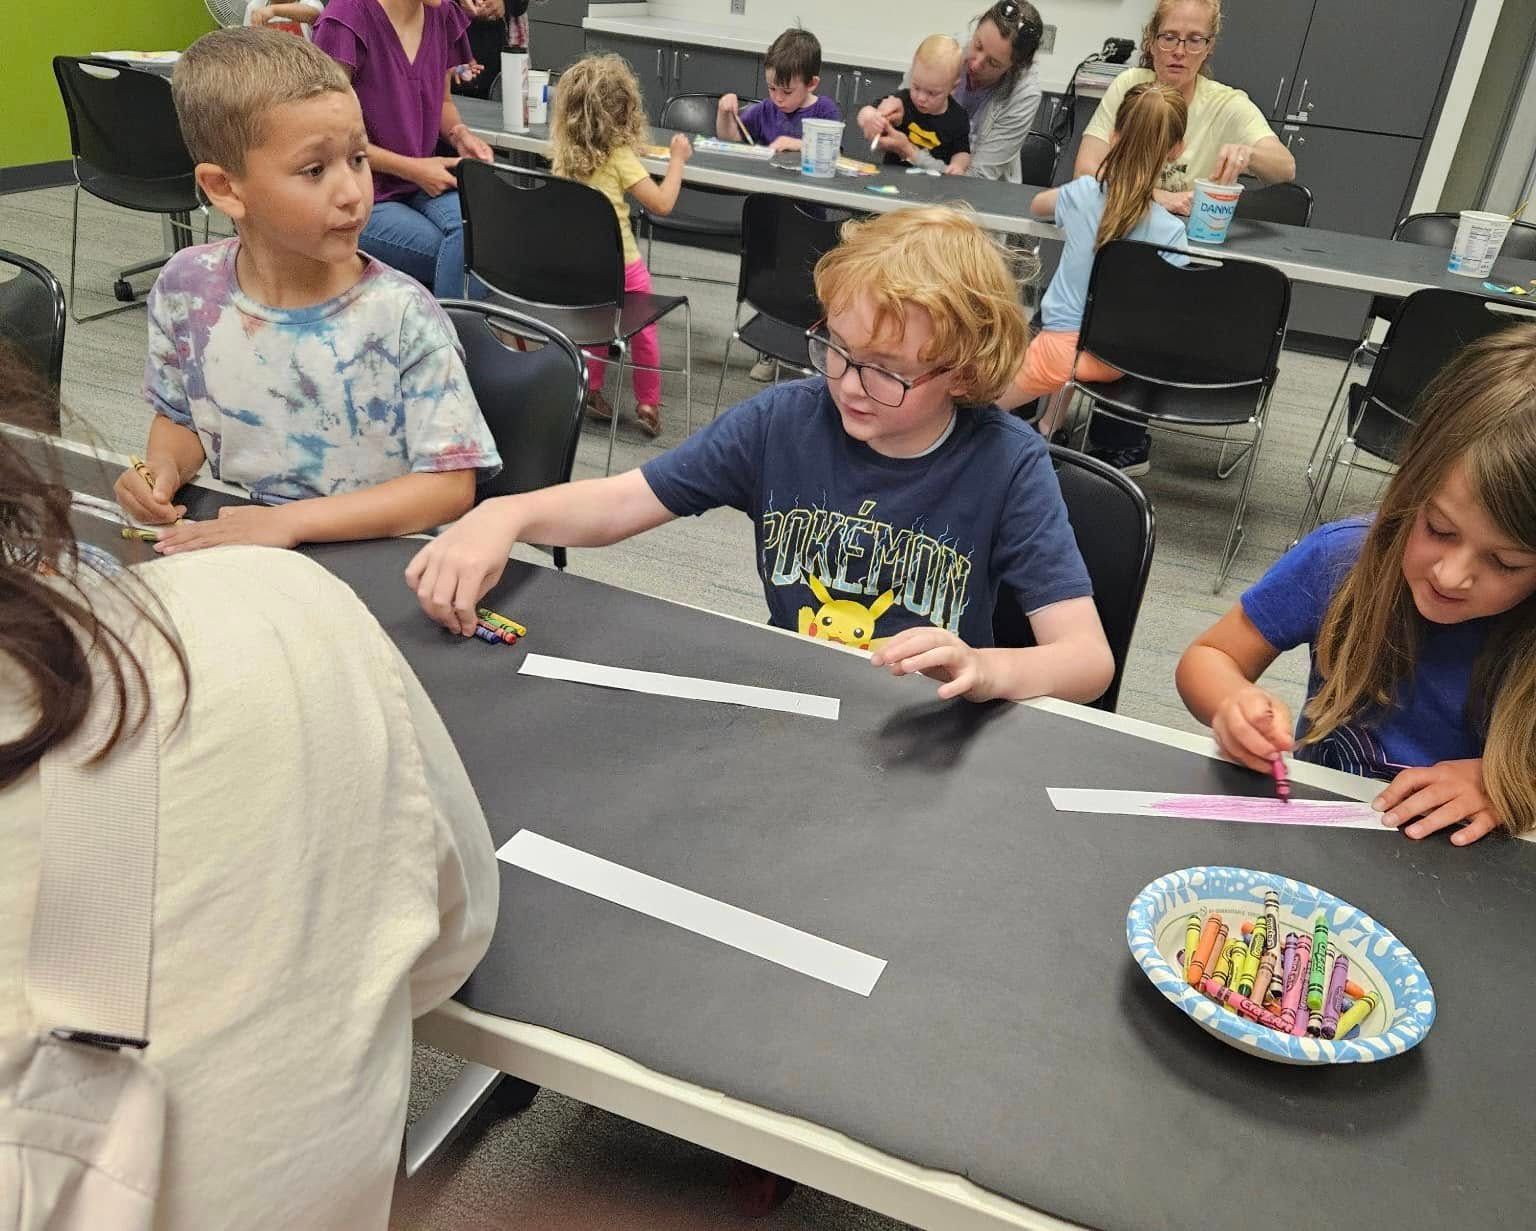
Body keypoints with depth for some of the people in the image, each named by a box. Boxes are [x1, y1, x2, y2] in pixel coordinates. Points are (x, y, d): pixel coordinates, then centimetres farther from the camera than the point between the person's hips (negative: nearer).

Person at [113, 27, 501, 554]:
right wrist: (162, 468, -6)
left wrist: (291, 520, -23)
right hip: (232, 546, 2)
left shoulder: (401, 317, -15)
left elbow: (450, 485, -17)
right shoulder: (186, 288, -3)